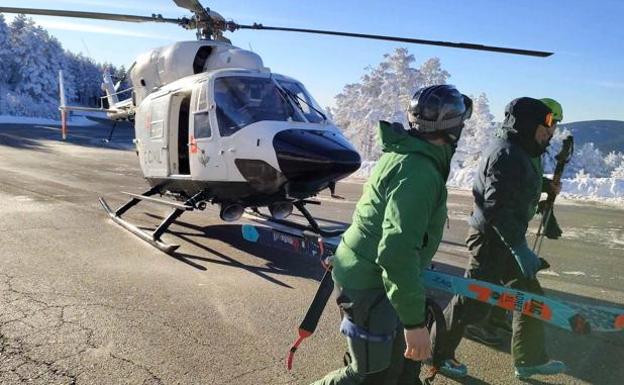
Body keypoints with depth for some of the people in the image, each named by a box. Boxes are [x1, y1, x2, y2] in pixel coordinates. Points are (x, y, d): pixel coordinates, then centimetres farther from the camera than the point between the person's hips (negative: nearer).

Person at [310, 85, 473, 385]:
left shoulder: (404, 152, 7)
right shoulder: (418, 172, -25)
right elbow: (397, 251, -31)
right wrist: (414, 321, -25)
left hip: (366, 271, 10)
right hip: (369, 286, -10)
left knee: (405, 360, 22)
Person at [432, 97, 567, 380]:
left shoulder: (518, 152, 13)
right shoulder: (507, 155, -20)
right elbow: (497, 207, -27)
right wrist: (520, 248, -27)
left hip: (504, 238, 10)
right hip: (491, 239, -10)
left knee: (530, 296, 16)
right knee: (473, 300, 0)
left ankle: (529, 359, 31)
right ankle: (437, 353, 18)